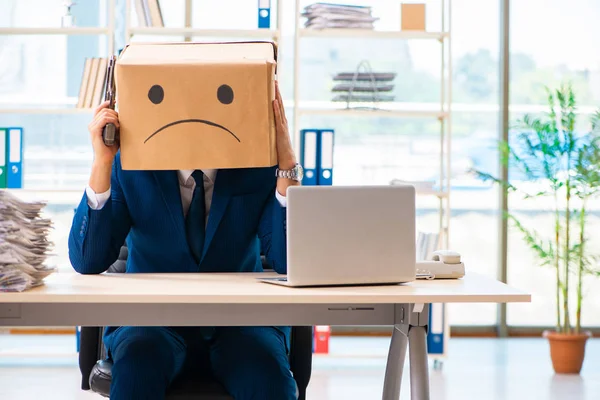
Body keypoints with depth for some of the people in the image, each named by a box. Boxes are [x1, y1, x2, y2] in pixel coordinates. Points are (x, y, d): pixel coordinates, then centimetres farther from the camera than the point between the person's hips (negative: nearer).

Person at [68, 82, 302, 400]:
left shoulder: (259, 165, -2)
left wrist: (287, 163, -20)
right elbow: (88, 261, -10)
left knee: (267, 371, -33)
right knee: (136, 364, -35)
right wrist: (102, 163, -18)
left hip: (239, 325, 1)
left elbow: (288, 261, -13)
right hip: (152, 324, 0)